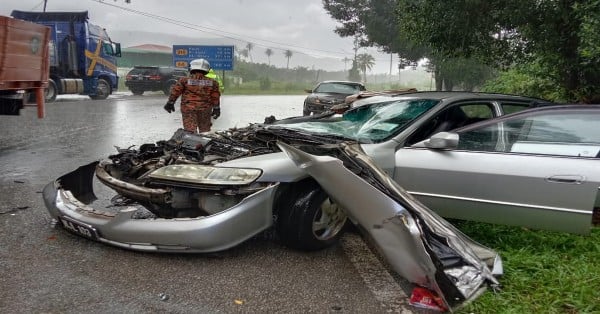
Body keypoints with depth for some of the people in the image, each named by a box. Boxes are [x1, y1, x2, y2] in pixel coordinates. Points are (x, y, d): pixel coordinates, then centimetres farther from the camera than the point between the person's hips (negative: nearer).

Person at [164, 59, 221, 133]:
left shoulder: (184, 80, 0)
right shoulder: (212, 82, 5)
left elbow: (175, 92, 1)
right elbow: (215, 97, 6)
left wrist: (170, 102, 10)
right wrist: (216, 108, 13)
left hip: (188, 108, -2)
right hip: (205, 108, 2)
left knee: (190, 129, -2)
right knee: (205, 130, 15)